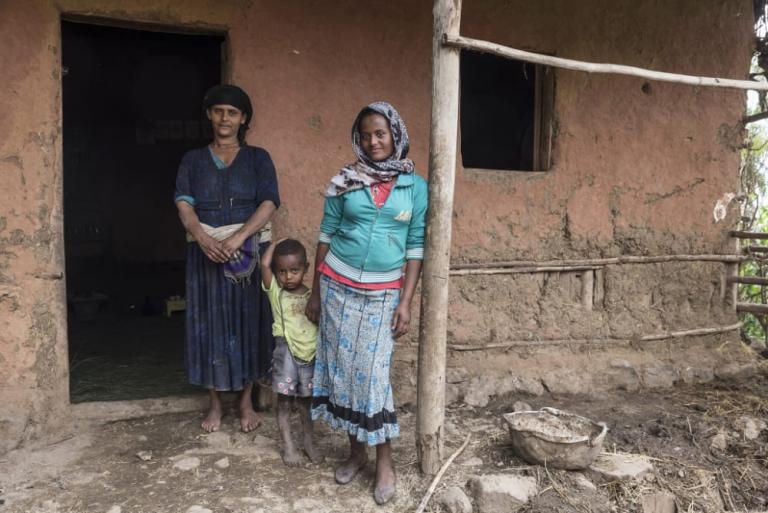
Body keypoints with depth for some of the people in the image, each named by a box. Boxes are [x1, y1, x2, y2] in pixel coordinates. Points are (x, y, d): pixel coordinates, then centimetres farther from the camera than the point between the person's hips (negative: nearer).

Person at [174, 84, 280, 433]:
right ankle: (215, 403, 20)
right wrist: (203, 238, -24)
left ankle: (246, 401, 19)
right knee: (210, 323, 6)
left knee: (248, 321, 4)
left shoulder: (258, 158, 4)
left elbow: (269, 202, -9)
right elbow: (183, 203, -4)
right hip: (206, 252, 1)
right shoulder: (193, 159, 9)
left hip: (249, 251, -1)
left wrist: (237, 238, -24)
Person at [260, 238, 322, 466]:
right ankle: (288, 446, 21)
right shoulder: (274, 291, -5)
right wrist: (276, 244, -6)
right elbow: (264, 264, -20)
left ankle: (308, 442, 29)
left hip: (311, 354, 2)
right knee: (284, 400, 6)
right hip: (286, 352, -2)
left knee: (306, 400, 16)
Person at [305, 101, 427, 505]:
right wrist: (315, 292, 5)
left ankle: (384, 460, 14)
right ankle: (356, 450, 23)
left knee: (374, 371, -2)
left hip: (383, 293, -1)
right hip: (338, 286, 2)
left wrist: (405, 302, -4)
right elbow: (326, 236, 5)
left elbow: (416, 247, 1)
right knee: (342, 366, 6)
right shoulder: (344, 181, 1)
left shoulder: (415, 187, 1)